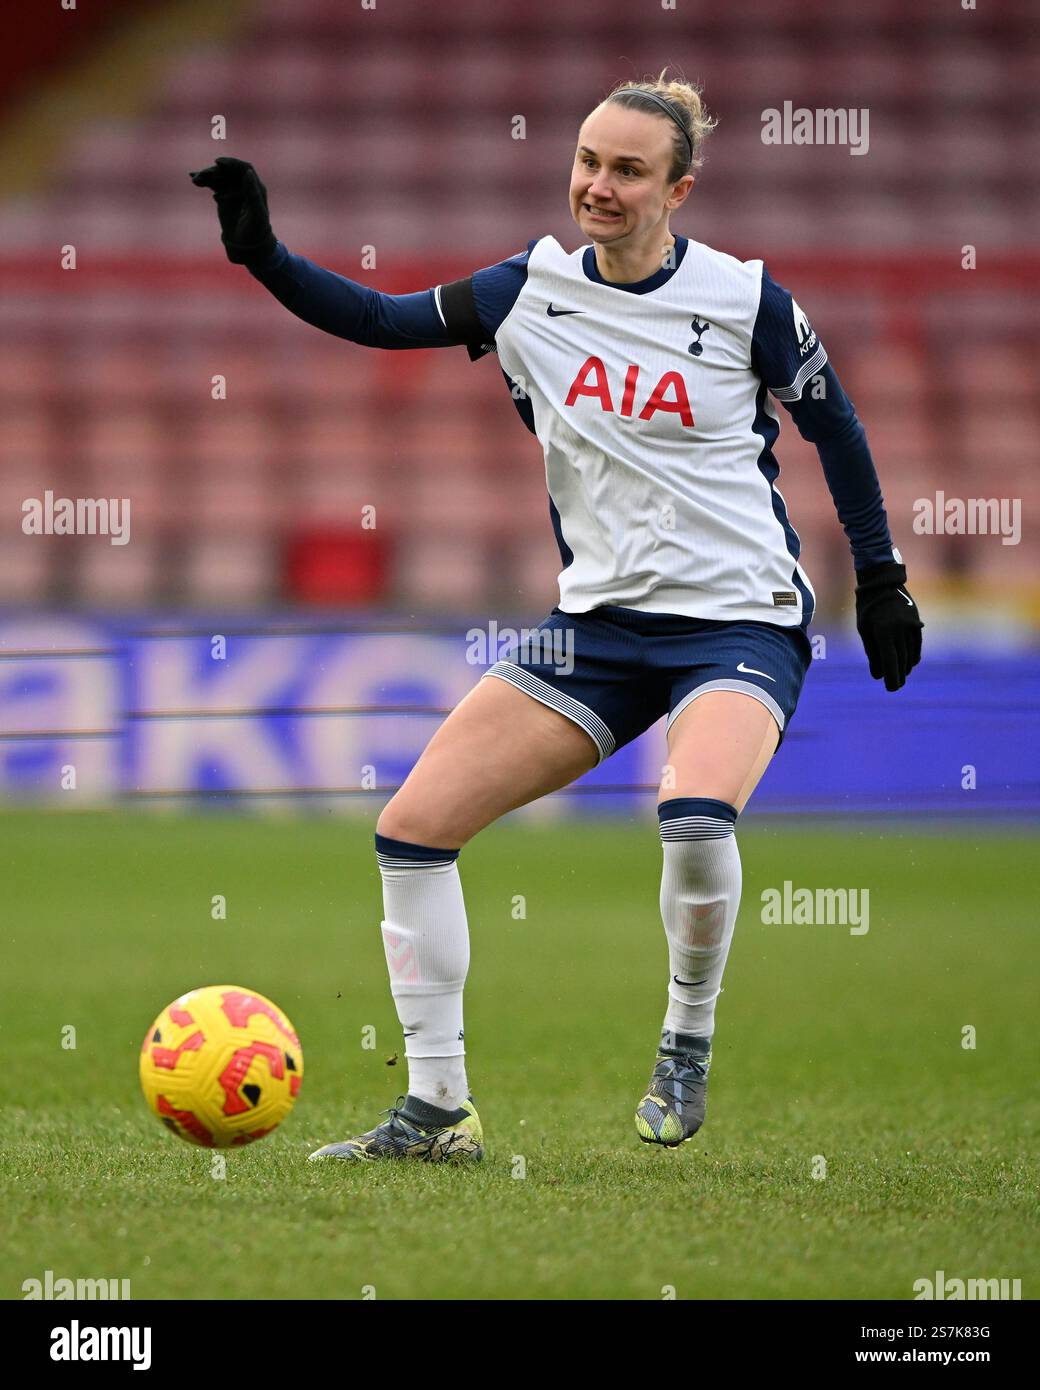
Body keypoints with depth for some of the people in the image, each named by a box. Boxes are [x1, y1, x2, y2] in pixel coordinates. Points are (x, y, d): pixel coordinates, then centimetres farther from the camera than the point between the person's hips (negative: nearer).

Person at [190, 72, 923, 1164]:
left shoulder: (745, 300, -8)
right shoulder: (532, 289, 1)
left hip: (739, 618, -5)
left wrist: (880, 579, 8)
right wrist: (262, 255, -10)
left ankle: (687, 1040, -5)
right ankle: (438, 1110, 4)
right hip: (601, 620, 5)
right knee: (411, 828, -7)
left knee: (696, 817, -35)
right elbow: (377, 319, 4)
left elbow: (833, 426, 5)